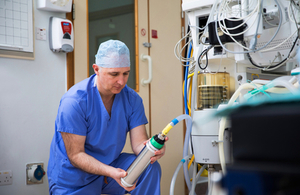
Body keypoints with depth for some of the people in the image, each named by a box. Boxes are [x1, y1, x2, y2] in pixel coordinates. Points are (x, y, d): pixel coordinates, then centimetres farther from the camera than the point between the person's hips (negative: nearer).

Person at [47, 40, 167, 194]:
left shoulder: (132, 99, -6)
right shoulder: (74, 101, -23)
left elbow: (138, 142, -11)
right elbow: (75, 156, -23)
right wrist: (111, 172, -38)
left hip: (110, 165, 4)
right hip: (74, 178, -4)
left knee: (150, 167, -18)